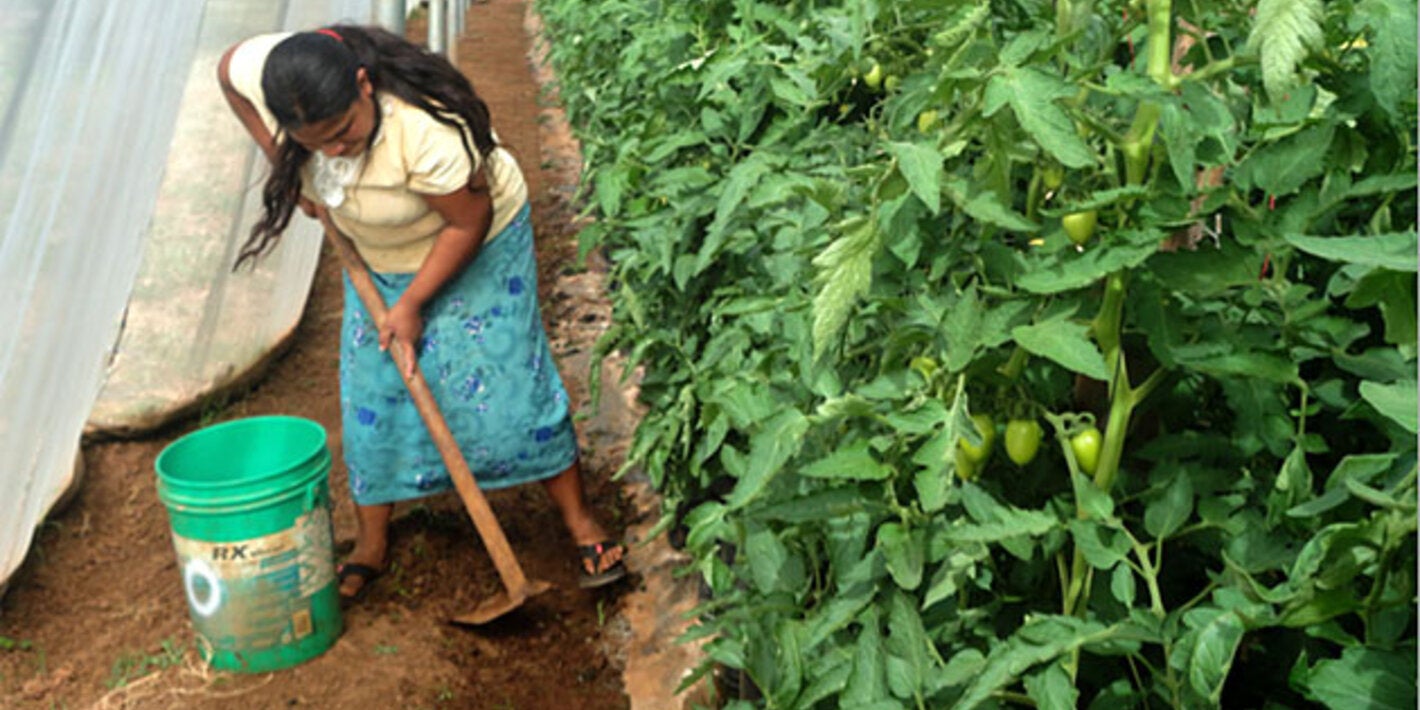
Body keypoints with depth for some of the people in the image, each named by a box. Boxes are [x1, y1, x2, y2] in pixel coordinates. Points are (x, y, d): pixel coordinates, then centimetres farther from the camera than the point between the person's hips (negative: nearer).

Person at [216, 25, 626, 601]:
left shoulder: (425, 129, -42)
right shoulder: (270, 74, -26)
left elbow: (470, 221, -27)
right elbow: (229, 68, -1)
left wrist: (412, 303, -20)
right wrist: (285, 164, -7)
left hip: (476, 246, -5)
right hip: (377, 258, 5)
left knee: (504, 381, -3)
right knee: (371, 392, 5)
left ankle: (580, 521, 12)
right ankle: (371, 544, 18)